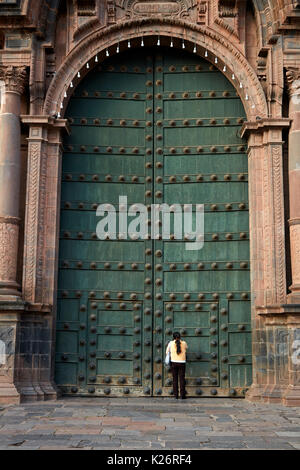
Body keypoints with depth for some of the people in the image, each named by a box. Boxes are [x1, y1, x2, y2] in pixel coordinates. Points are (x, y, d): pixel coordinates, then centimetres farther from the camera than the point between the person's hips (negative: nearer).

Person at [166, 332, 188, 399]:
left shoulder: (171, 343, -1)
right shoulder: (184, 343, 1)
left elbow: (167, 352, 7)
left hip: (174, 362, 0)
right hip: (182, 363, 0)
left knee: (175, 379, 6)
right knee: (182, 379, 3)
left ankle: (175, 395, 6)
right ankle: (182, 395, 2)